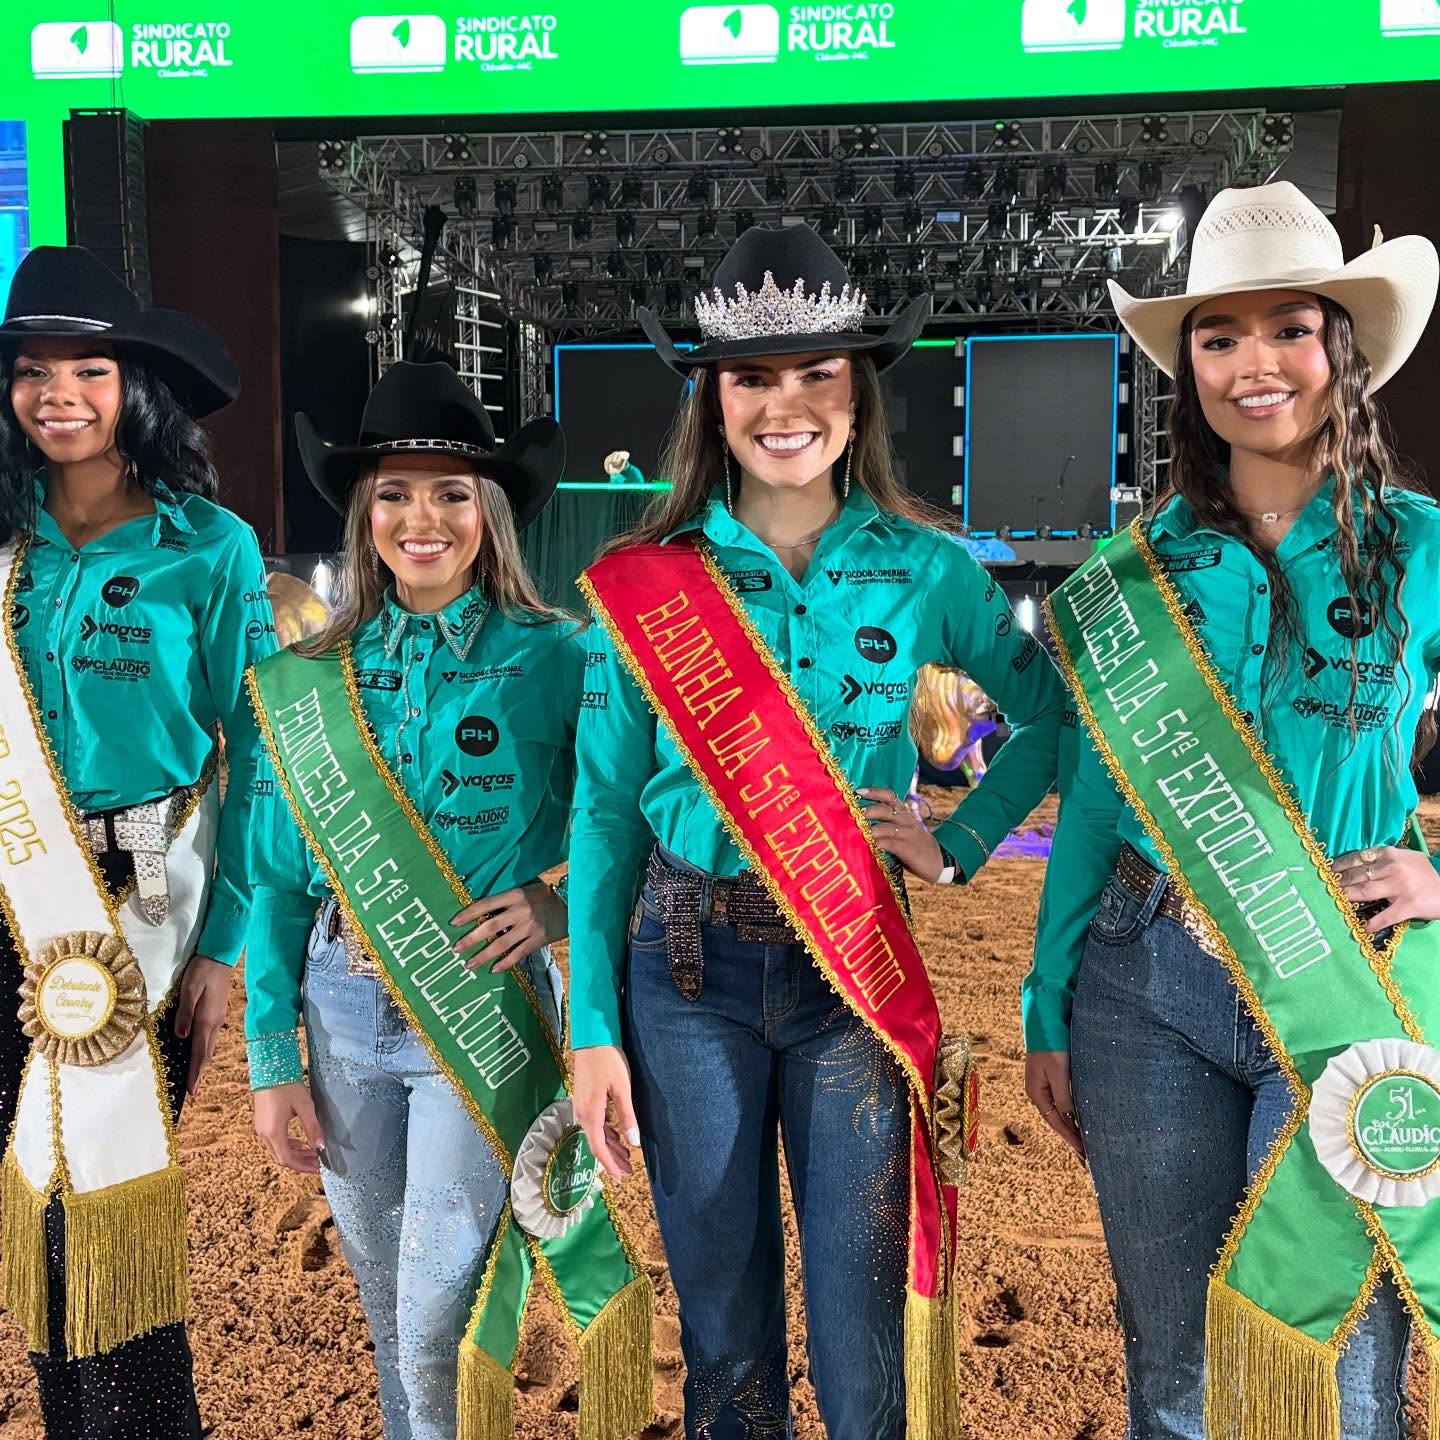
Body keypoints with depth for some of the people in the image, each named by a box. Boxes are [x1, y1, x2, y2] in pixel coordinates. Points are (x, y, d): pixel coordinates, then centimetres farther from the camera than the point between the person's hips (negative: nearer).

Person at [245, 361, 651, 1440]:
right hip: (343, 1002, 4)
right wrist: (271, 1058, 4)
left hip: (482, 1002, -3)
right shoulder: (312, 675, 3)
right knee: (387, 1304, 18)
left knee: (439, 1320, -2)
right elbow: (278, 876, 6)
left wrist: (561, 904, -16)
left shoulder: (557, 658, -6)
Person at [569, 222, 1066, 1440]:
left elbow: (1053, 717, 13)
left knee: (861, 1336, 7)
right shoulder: (645, 583, -2)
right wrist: (593, 1031, -2)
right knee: (723, 1323, 13)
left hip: (856, 971, 0)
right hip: (689, 969, 0)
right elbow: (604, 811, 0)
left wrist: (961, 846, -1)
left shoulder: (926, 570, -1)